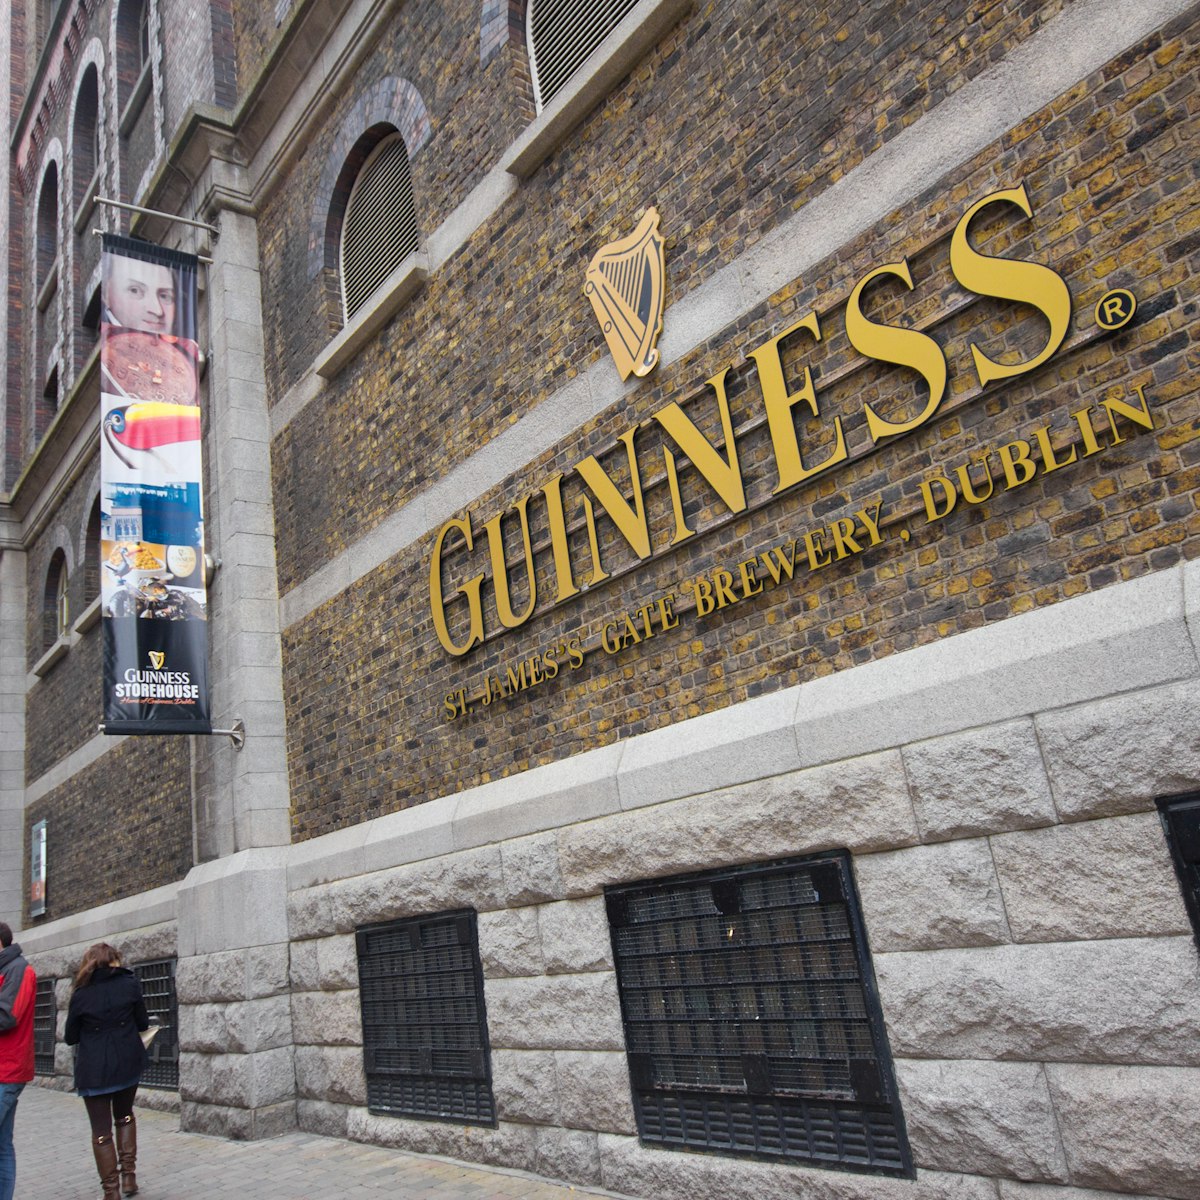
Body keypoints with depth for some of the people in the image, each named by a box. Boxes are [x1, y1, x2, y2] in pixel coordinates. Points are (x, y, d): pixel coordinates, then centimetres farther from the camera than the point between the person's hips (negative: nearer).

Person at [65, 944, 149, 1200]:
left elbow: (70, 1037, 6)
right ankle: (128, 1174, 13)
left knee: (101, 1130, 8)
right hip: (128, 1064, 1)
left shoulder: (81, 994, -3)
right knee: (124, 1116, 22)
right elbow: (143, 1023, 4)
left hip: (94, 1069, -1)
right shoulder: (130, 984, -3)